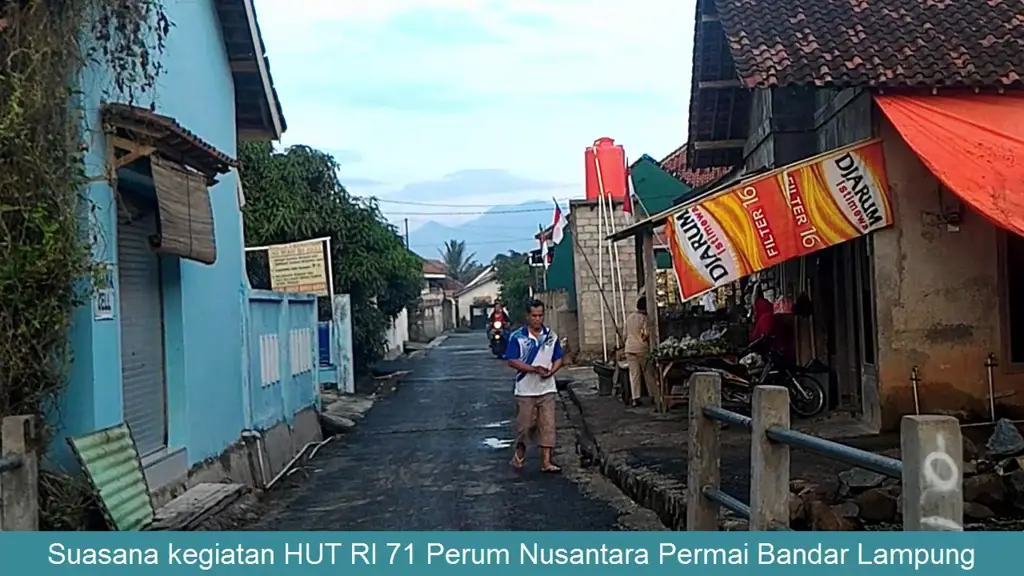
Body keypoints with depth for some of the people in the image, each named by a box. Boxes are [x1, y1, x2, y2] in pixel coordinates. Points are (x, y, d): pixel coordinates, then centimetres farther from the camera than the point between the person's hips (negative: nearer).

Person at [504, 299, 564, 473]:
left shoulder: (552, 336, 4)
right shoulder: (517, 337, -6)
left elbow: (558, 359, 9)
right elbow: (512, 361, -10)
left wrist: (551, 371, -12)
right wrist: (533, 369, -20)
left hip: (547, 389, 3)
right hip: (525, 390, -2)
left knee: (547, 425, -1)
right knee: (524, 424, 6)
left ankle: (546, 462, 2)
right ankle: (520, 453, 30)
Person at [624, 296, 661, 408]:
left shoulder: (629, 317, 10)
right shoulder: (644, 318, -10)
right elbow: (647, 334, -17)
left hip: (629, 349, 5)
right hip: (642, 349, -5)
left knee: (634, 374, 4)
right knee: (649, 374, 5)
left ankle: (635, 398, 0)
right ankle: (656, 397, 11)